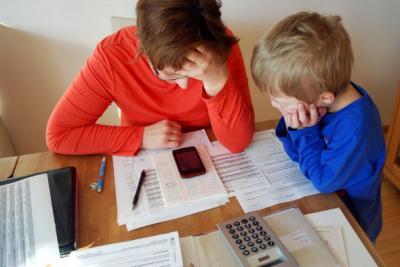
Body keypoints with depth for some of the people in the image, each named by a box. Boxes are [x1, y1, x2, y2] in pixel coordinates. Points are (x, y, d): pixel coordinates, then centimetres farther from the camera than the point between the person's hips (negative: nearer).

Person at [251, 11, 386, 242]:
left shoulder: (354, 128, -34)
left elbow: (324, 180, -20)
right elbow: (299, 154, -1)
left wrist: (306, 132, -25)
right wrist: (294, 127, -21)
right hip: (322, 201, 6)